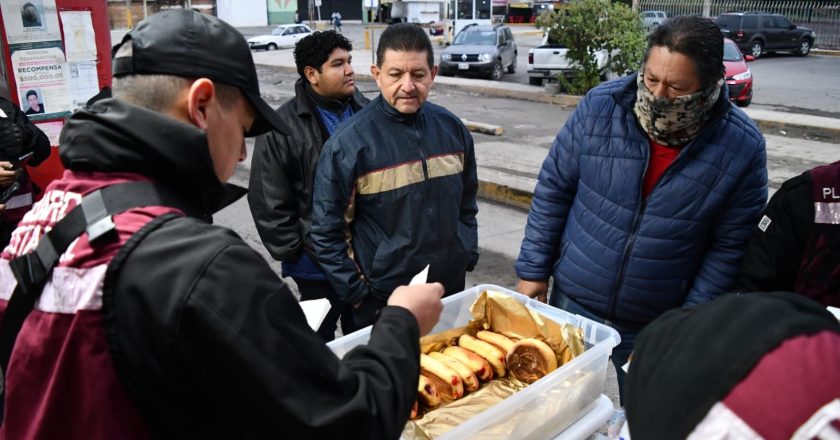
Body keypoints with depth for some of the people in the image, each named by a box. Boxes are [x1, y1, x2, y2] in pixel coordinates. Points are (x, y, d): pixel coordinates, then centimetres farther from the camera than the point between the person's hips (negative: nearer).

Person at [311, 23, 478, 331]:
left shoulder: (452, 128, 0)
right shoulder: (348, 142, -15)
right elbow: (326, 232, -11)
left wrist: (468, 257, 7)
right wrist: (357, 294, -11)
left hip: (452, 291, 5)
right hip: (382, 305, -4)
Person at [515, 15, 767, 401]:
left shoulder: (742, 148, -13)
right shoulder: (600, 107, -13)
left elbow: (727, 249, -7)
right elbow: (552, 191, -5)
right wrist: (533, 270, -3)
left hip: (656, 328, 0)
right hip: (573, 302, 1)